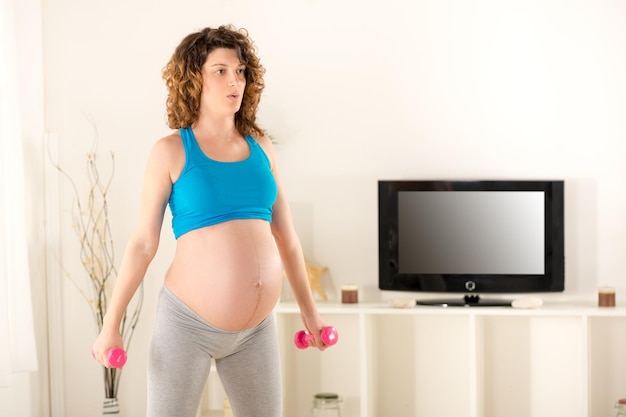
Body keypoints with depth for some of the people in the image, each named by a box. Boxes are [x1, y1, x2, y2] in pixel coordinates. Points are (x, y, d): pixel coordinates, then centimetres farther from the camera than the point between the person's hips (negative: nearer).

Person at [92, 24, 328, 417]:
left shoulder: (261, 147, 7)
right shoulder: (171, 151, -4)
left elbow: (286, 236, 13)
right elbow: (143, 242, -3)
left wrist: (309, 309, 17)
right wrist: (112, 324, -5)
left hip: (257, 327, 4)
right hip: (188, 322, -4)